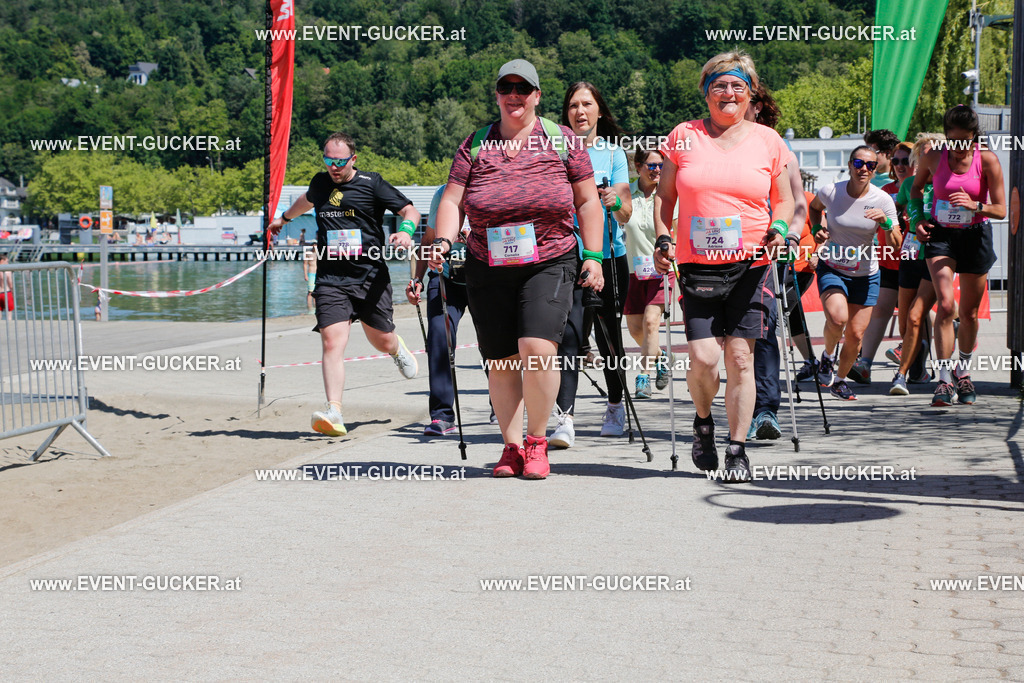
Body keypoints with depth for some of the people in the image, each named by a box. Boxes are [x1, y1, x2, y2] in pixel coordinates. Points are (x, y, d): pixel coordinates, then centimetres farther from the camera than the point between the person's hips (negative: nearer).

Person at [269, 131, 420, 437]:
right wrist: (285, 217, 55)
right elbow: (307, 199, 37)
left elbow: (410, 210, -2)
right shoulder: (320, 182, 12)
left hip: (370, 276, -2)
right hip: (331, 279, 2)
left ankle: (397, 349, 49)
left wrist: (405, 231, -25)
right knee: (332, 342, -15)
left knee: (382, 340, 10)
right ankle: (334, 412, -23)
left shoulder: (371, 183, -1)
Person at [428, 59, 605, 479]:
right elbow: (452, 199, 4)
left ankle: (537, 442, -1)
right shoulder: (476, 144, 7)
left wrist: (593, 256, 1)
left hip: (550, 264, -2)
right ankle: (512, 446, 17)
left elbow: (587, 201, 7)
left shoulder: (561, 140, 5)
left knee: (537, 349, -18)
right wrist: (443, 240, -13)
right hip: (488, 268, 2)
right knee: (500, 361, 3)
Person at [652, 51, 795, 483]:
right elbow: (665, 197, 13)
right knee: (703, 358, -10)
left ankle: (738, 449, 7)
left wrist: (779, 228, -5)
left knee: (740, 357, -4)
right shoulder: (684, 137, 7)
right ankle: (703, 422, 21)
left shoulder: (767, 140, 8)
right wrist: (662, 240, -1)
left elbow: (783, 200, 15)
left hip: (750, 264, 0)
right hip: (697, 265, 0)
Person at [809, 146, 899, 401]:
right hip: (831, 268, -1)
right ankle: (828, 356, 5)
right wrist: (817, 229, -4)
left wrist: (885, 222, -30)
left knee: (856, 333, 2)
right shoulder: (830, 192, -11)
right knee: (837, 318, -28)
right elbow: (814, 207, 14)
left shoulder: (883, 200, -12)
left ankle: (840, 380, 28)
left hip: (866, 275, 2)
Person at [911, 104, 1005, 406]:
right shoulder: (934, 157, -8)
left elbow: (1000, 210, -8)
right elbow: (916, 187, 13)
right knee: (945, 304, -19)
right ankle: (944, 380, -19)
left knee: (969, 312, 10)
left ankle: (963, 371, 34)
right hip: (941, 234, 0)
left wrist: (974, 205, -27)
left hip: (975, 236, 1)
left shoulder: (987, 160, -11)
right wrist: (918, 219, -2)